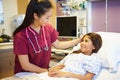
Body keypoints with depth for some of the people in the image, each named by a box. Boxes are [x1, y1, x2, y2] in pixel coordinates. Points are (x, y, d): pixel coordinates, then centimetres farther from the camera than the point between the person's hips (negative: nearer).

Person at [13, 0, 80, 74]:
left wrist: (79, 40, 6)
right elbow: (25, 65, -15)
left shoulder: (48, 28, -5)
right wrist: (47, 71, -11)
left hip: (44, 72, 5)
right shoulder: (21, 36, -19)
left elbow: (58, 45, 10)